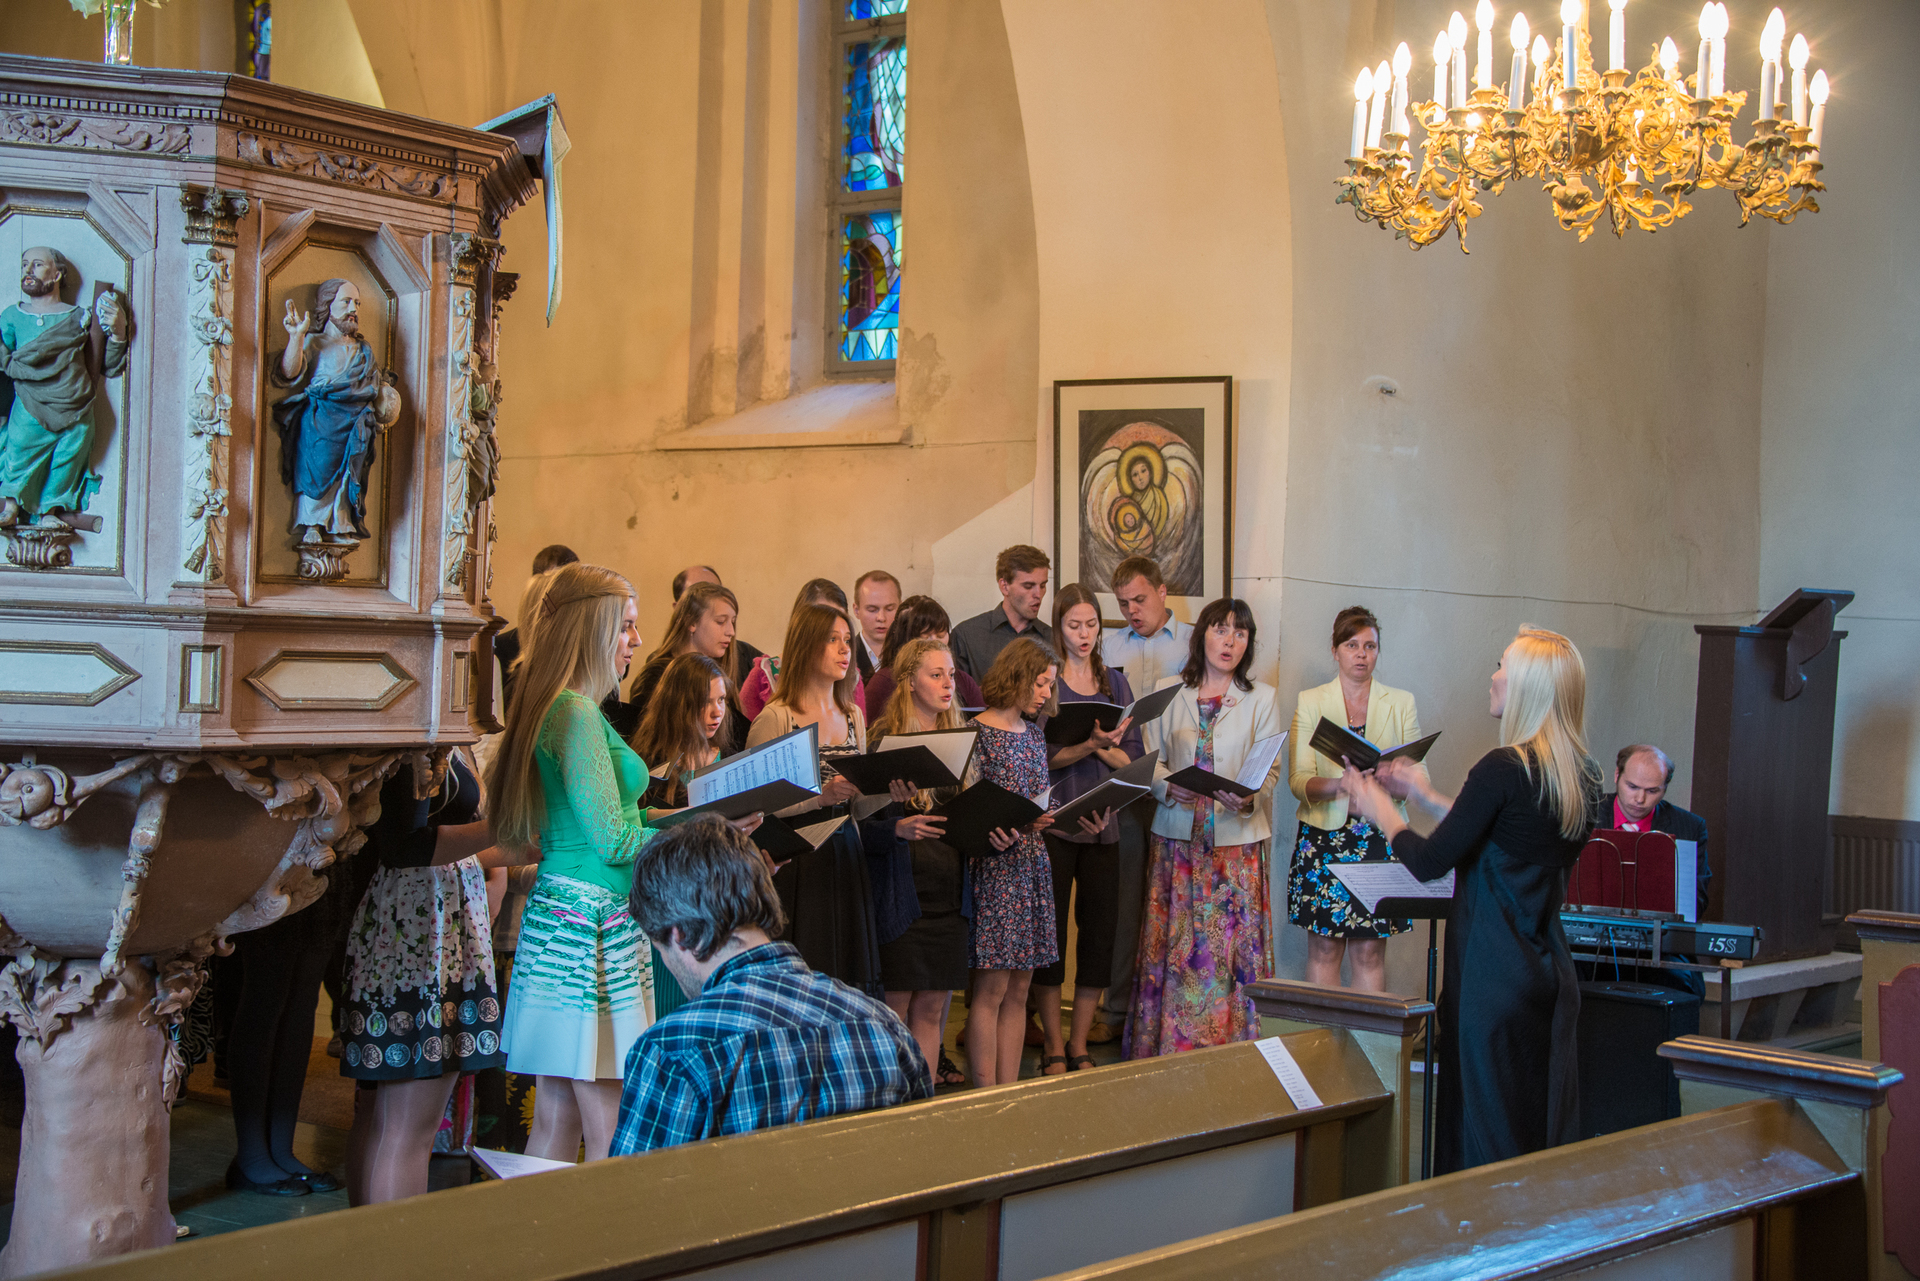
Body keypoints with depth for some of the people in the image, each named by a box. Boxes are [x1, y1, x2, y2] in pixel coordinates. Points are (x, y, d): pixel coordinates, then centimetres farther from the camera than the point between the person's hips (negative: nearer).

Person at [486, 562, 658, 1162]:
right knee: (612, 1137, -6)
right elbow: (612, 840, -17)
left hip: (557, 913, 10)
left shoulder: (555, 707, 16)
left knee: (554, 1122, 12)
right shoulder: (577, 713, -14)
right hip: (593, 923, -10)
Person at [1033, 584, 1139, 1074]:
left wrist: (1101, 746, -13)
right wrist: (1091, 743, -21)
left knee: (1099, 931, 3)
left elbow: (1133, 756, 6)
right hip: (1052, 820, -3)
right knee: (1049, 932, -2)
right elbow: (1040, 755, -9)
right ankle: (1054, 1047, 10)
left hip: (1103, 822, 4)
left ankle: (1080, 1045, 16)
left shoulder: (1115, 683, 13)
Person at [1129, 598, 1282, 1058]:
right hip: (1177, 836, 1)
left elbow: (1272, 769, 2)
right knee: (1172, 945, 0)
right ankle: (1165, 1048, 7)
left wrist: (1249, 798, -19)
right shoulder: (1169, 693, 9)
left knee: (1232, 946, -4)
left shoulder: (1263, 698, 7)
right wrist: (1169, 787, -13)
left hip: (1237, 837, -1)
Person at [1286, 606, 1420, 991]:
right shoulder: (1310, 702, 7)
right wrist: (1339, 785, -22)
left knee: (1370, 951, 0)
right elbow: (1298, 780, -2)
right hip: (1325, 834, 0)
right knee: (1324, 949, 0)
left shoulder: (1401, 703, 9)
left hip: (1380, 837, 0)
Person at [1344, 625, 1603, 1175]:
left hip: (1492, 974, -7)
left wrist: (1379, 809, 4)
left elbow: (1430, 862, -14)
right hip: (1552, 970, 7)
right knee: (1545, 1138, 14)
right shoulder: (1584, 777, 6)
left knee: (1484, 1141, 1)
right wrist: (1428, 797, 24)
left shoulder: (1504, 768, -17)